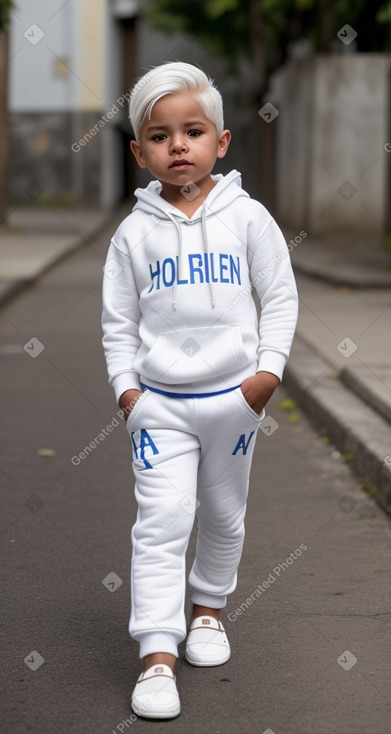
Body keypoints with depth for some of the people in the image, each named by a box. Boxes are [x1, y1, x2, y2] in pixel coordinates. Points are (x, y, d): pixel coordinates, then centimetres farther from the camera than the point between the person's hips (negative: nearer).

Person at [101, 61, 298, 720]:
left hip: (234, 396, 1)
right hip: (160, 402, -1)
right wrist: (125, 386, -3)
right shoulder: (136, 232, -2)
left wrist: (270, 368, -7)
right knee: (161, 521, -10)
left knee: (223, 514, 17)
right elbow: (118, 318, 4)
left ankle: (209, 607, 41)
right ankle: (157, 654, -9)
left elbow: (280, 295, 1)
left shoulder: (247, 217, -3)